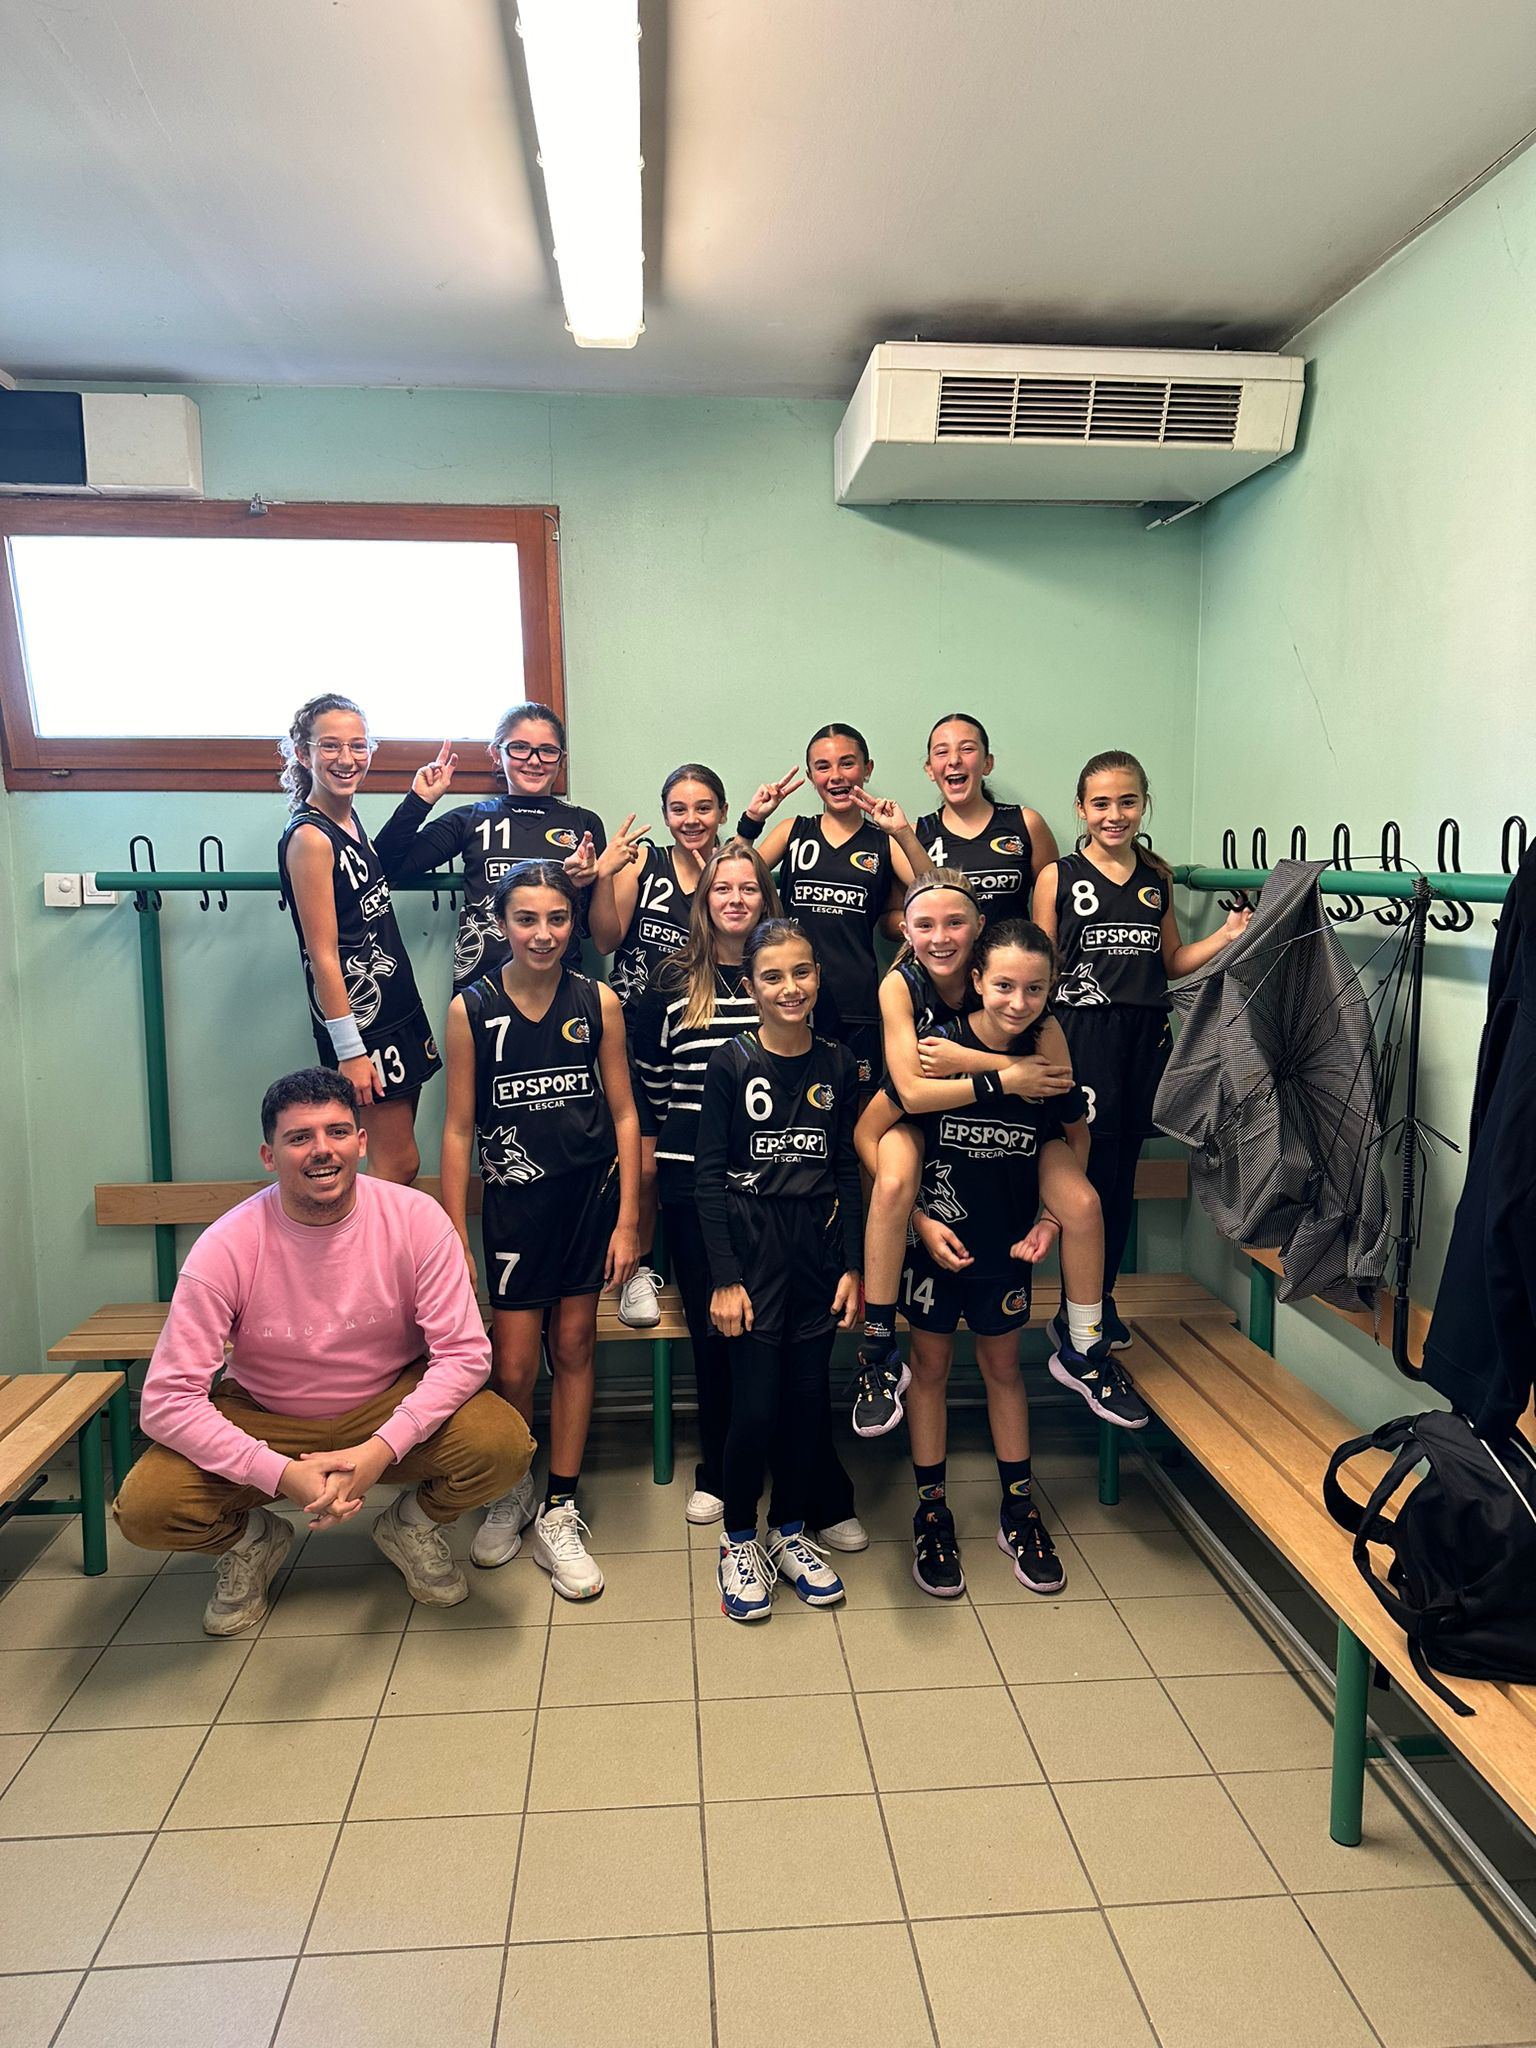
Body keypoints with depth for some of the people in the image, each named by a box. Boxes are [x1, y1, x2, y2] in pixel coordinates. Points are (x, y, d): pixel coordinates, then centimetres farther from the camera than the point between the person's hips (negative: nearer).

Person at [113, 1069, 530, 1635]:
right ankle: (254, 1539, 12)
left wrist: (381, 1449, -32)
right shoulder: (227, 1247, -19)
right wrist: (282, 1474, -31)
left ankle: (411, 1524, 8)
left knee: (505, 1444, -27)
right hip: (264, 1421, 0)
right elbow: (167, 1400, -20)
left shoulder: (415, 1218, -18)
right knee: (143, 1508, -24)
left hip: (393, 1408, 0)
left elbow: (465, 1353, -18)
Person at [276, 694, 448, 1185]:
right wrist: (348, 1050, -19)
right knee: (399, 1163, -1)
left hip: (397, 1010, 9)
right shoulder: (309, 836, -17)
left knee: (396, 1161, 13)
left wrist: (418, 801, 20)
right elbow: (323, 955, -19)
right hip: (360, 1021, -8)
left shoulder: (350, 820, 7)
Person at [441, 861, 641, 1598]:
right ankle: (510, 1491, 32)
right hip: (514, 1204, -1)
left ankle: (559, 1512, 25)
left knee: (575, 1346, 9)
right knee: (513, 1366, 2)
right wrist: (456, 1238, -5)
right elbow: (458, 1129, -3)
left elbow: (623, 1113, 0)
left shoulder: (598, 1003, -3)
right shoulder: (470, 1009, -6)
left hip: (591, 1197, 1)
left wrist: (627, 1220, -3)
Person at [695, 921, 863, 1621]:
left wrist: (852, 1267, 1)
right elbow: (710, 1177, -7)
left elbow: (847, 1173, 6)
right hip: (751, 1246, -3)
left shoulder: (837, 1066, 4)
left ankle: (790, 1531, 29)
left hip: (818, 1247, 3)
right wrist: (724, 1277, -11)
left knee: (808, 1397, 8)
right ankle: (738, 1541, 19)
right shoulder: (731, 1063, -6)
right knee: (755, 1403, -3)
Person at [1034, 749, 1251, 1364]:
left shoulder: (1157, 876, 12)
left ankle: (1096, 1307, 29)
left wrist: (1227, 935, 2)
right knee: (1092, 1181, -8)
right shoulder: (1058, 877, 0)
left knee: (1122, 1179, 11)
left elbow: (1171, 961, 18)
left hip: (1145, 1037, 5)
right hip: (1082, 1037, -5)